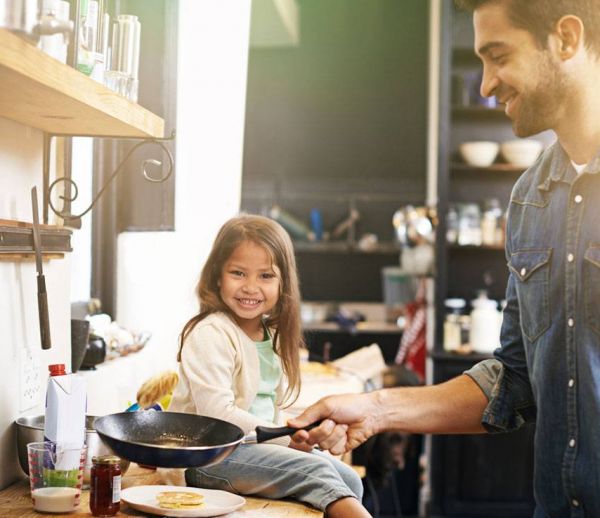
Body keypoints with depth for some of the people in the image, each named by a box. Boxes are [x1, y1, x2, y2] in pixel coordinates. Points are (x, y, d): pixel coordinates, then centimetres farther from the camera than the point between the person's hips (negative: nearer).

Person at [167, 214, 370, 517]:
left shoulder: (272, 334, 11)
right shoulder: (210, 334, -16)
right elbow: (217, 414, -22)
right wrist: (286, 439, -18)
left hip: (260, 445, 9)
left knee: (349, 481, 1)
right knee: (314, 470, -23)